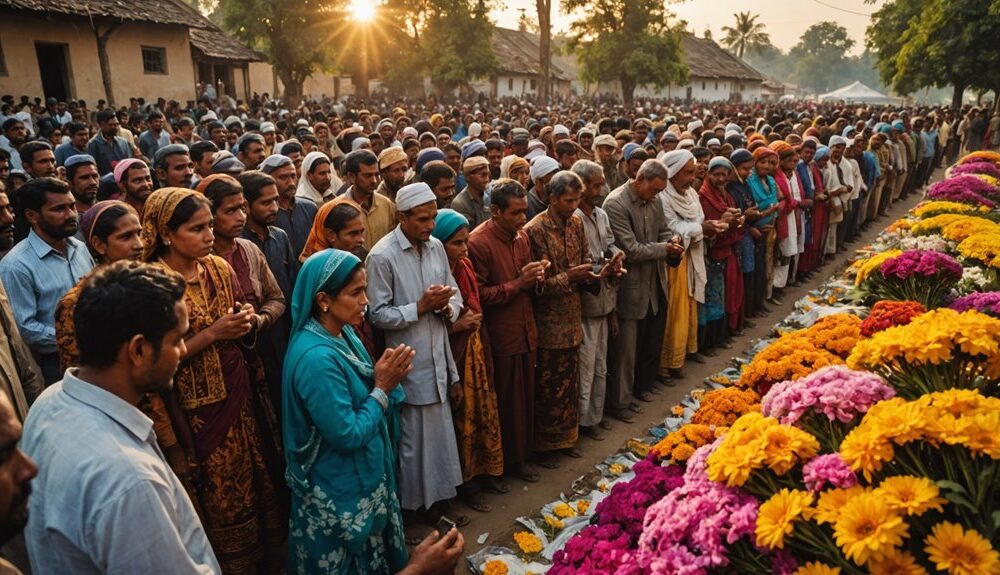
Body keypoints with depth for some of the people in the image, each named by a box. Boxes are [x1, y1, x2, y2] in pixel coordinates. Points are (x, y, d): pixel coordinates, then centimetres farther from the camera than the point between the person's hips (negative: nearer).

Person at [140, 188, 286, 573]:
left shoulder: (220, 268, 0)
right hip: (193, 406, -5)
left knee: (251, 479, 17)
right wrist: (211, 334, -22)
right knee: (215, 495, 10)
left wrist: (248, 321, -9)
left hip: (236, 393, 6)